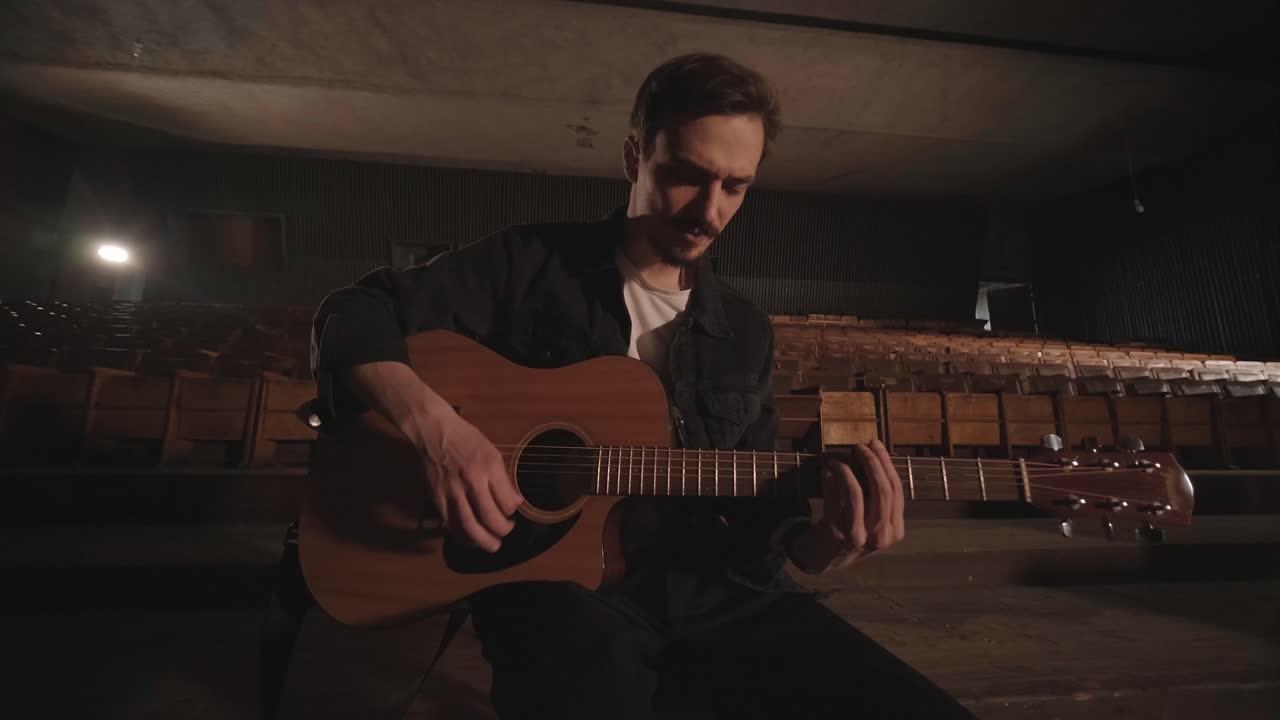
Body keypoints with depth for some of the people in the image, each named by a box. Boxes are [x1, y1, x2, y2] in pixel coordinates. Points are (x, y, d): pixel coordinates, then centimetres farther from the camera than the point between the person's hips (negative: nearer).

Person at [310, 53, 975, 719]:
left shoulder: (745, 332, 9)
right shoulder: (531, 264, -2)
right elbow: (352, 316, -5)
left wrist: (809, 543, -9)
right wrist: (433, 423, -23)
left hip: (707, 586, 4)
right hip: (555, 577, -3)